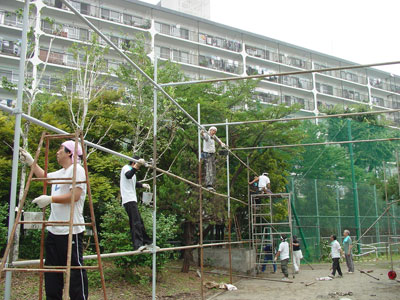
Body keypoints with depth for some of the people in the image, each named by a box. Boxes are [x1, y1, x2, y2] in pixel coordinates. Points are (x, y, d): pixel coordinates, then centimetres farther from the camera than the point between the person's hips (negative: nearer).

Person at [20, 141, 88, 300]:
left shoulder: (77, 170, -9)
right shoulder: (59, 173, 20)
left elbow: (75, 196, -21)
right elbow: (43, 176, 40)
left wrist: (50, 199, -19)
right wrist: (31, 162, 38)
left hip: (71, 231, -10)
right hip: (53, 230, 10)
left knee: (75, 268, -5)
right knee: (51, 269, 15)